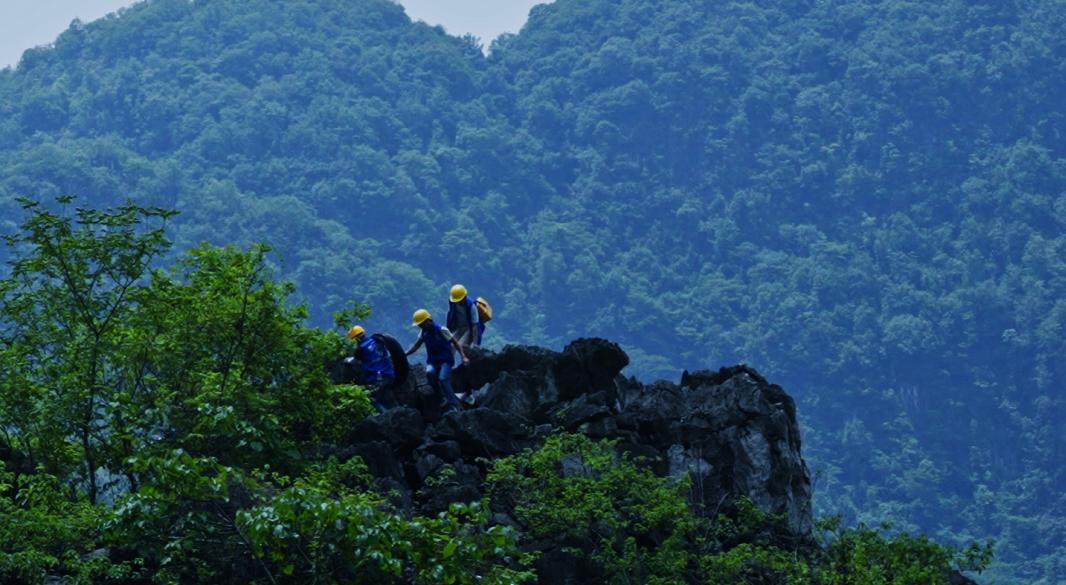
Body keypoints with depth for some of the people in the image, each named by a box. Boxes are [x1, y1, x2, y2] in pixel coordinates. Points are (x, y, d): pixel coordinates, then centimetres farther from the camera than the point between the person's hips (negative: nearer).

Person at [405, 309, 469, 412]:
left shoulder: (441, 330, -12)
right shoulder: (423, 332, 6)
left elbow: (455, 343, -8)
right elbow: (416, 345, 10)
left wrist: (463, 357, -16)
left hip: (445, 360, -5)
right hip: (432, 361, 5)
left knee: (443, 378, -27)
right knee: (429, 372, -29)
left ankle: (453, 405, -21)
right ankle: (443, 396, -15)